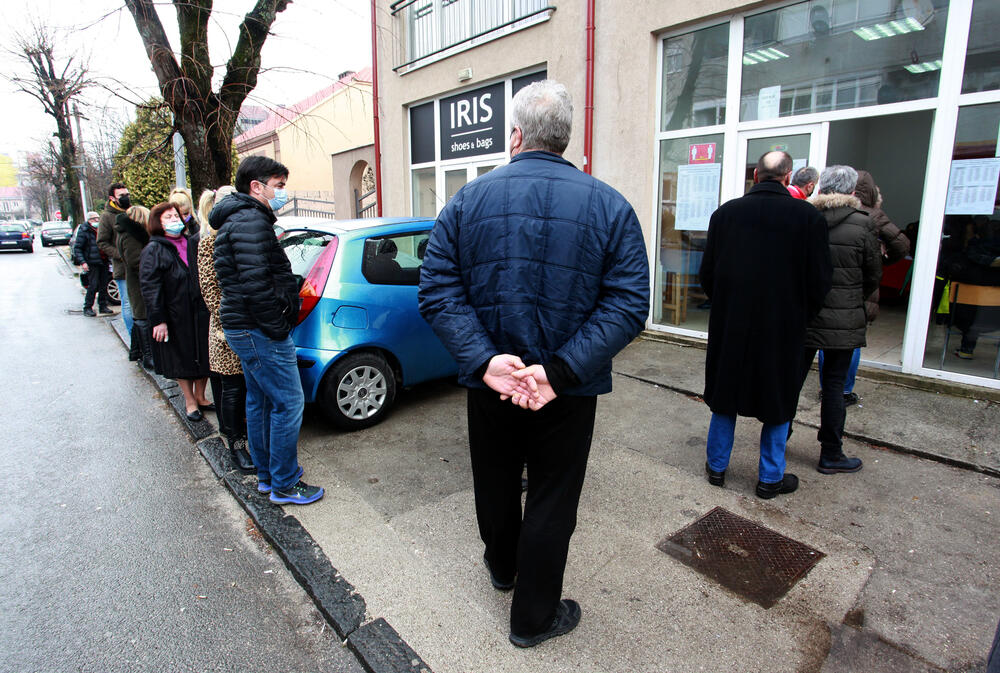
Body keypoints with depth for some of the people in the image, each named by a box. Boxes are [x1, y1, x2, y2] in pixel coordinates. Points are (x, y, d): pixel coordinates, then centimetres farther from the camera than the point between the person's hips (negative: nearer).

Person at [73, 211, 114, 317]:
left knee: (104, 285, 8)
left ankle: (103, 306, 17)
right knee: (93, 286, -7)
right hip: (92, 263, -5)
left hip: (103, 262, 5)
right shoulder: (84, 231, -4)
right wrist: (82, 262, -16)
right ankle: (87, 308, 2)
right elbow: (77, 248, -6)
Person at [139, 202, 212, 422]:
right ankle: (190, 402, 23)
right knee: (182, 360, 8)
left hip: (200, 313, 4)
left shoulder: (193, 244, 9)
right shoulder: (153, 251, -6)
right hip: (175, 318, -4)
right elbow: (150, 287, -11)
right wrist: (157, 320, -17)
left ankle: (200, 397, 28)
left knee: (203, 357, 10)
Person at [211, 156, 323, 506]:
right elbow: (255, 283, -26)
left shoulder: (237, 220, 19)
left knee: (260, 401, 18)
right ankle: (284, 484, 9)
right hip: (259, 331, -11)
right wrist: (278, 328, -19)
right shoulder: (251, 221, -17)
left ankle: (266, 475, 31)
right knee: (288, 402, -4)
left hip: (245, 329, 11)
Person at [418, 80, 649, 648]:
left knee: (496, 483, 25)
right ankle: (533, 616, 33)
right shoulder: (610, 206, -5)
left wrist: (485, 360, -18)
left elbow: (438, 290, -11)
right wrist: (561, 372, -20)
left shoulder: (469, 199, -3)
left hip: (488, 384, 3)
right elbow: (628, 303, -15)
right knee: (552, 501, 15)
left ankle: (502, 567, 52)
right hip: (568, 392, -2)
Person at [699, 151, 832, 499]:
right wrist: (800, 316, 11)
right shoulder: (807, 216, -8)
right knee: (778, 400, 13)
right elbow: (819, 280, -5)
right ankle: (770, 478, 24)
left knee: (726, 394, 14)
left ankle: (716, 467, 26)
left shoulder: (725, 212, -3)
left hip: (729, 325, 2)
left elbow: (707, 273, 2)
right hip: (783, 326, -2)